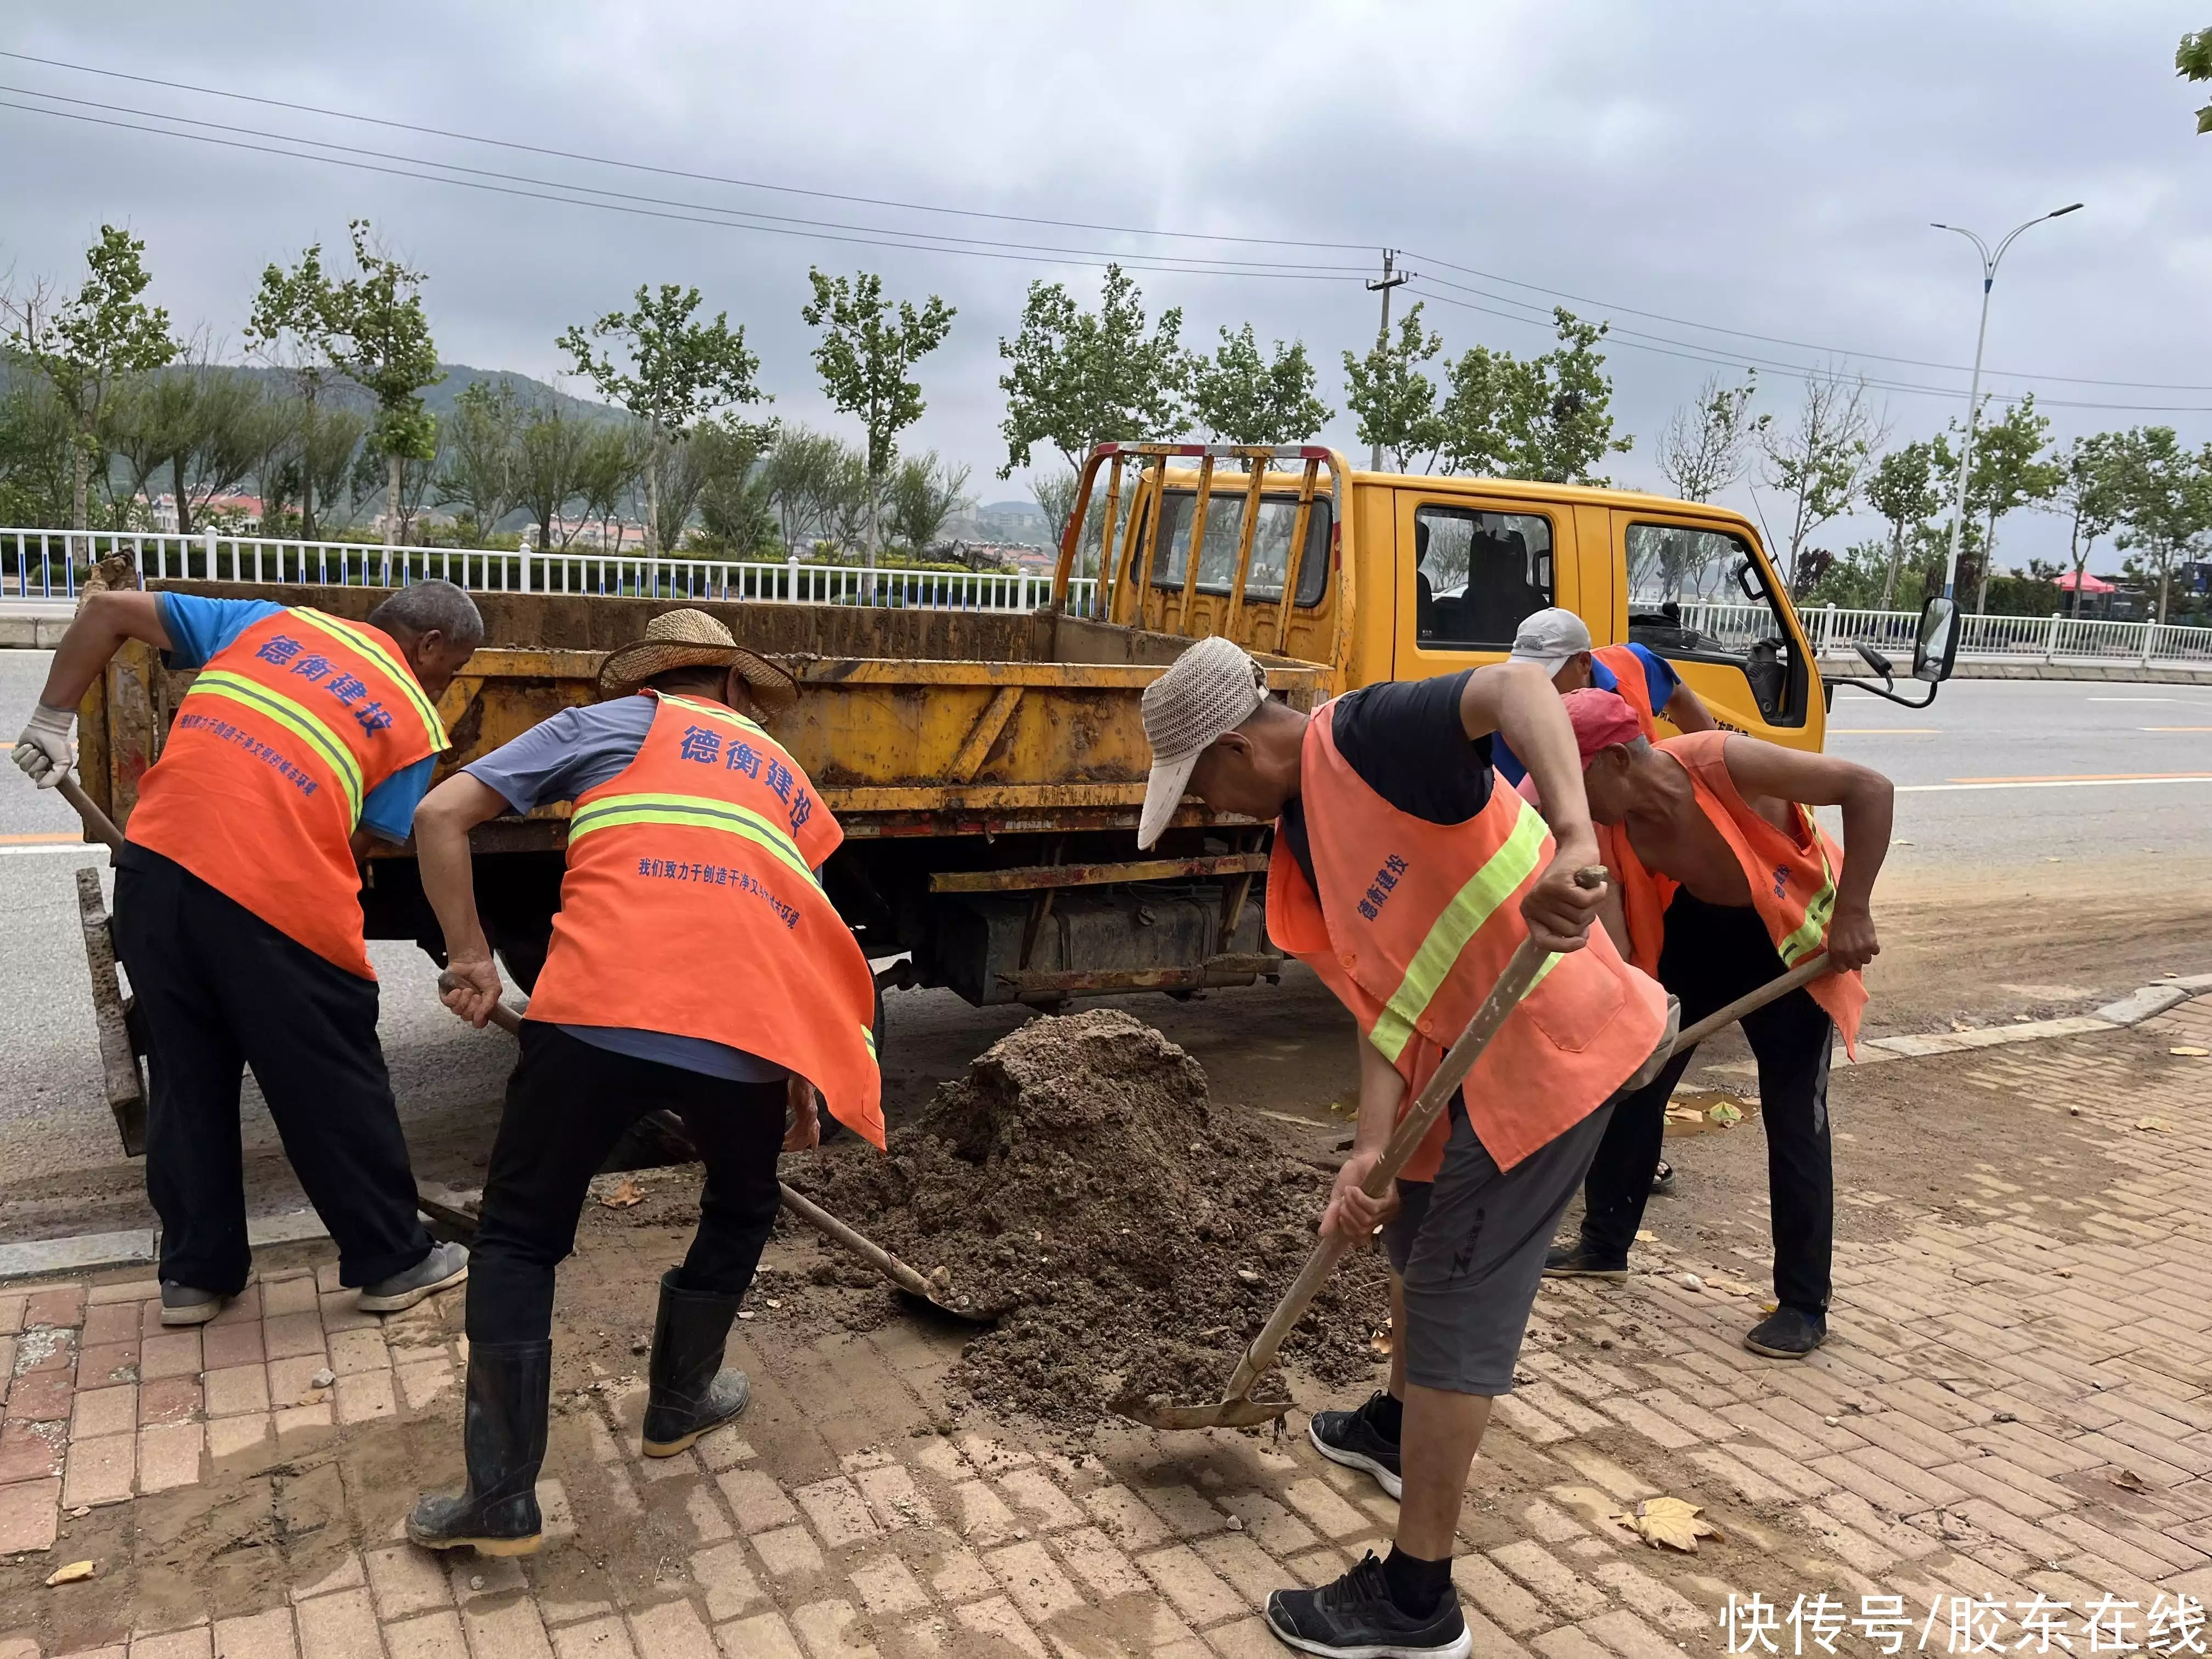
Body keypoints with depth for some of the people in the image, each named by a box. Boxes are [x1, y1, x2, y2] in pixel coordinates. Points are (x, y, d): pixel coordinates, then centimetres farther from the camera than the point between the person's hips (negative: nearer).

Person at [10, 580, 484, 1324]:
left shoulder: (270, 620, 19)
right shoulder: (415, 717, 8)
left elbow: (108, 610, 20)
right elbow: (360, 842, 5)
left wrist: (52, 721, 24)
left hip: (155, 865, 5)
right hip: (278, 902, -5)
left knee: (186, 1081, 20)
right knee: (333, 1092, 11)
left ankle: (195, 1271, 32)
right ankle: (393, 1262, 25)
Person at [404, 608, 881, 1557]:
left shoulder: (612, 723, 21)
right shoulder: (784, 777, 30)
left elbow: (440, 816, 11)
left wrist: (469, 957, 18)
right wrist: (802, 1091, 40)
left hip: (596, 1012, -2)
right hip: (745, 1033, 3)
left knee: (519, 1239, 19)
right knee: (740, 1212, 32)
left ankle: (501, 1499, 21)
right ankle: (679, 1404, 46)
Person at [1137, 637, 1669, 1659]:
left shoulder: (1370, 737, -18)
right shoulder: (1302, 849, 8)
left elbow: (1519, 686, -35)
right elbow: (1385, 999, 2)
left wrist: (1572, 836, -51)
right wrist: (1369, 1151, -10)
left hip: (1550, 1047, -10)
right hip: (1468, 1058, 10)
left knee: (1456, 1299, -2)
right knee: (1418, 1235, 27)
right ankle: (1402, 1430, 55)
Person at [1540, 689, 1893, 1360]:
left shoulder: (1722, 764, -35)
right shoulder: (1607, 827, -19)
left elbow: (1869, 790, -29)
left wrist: (1851, 911, -29)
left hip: (1793, 936, -5)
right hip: (1696, 928, 5)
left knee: (1794, 1118, -5)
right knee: (1632, 1077, 6)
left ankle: (1804, 1304, 9)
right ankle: (1605, 1243, 24)